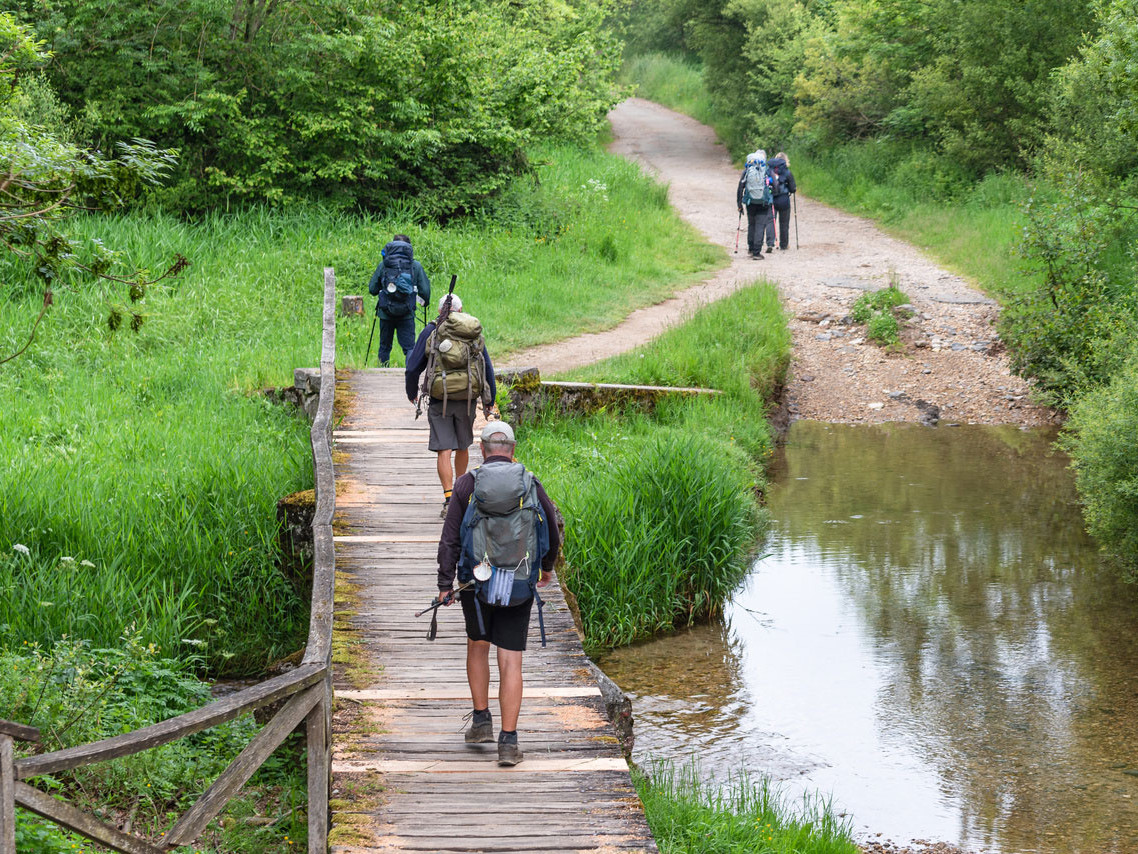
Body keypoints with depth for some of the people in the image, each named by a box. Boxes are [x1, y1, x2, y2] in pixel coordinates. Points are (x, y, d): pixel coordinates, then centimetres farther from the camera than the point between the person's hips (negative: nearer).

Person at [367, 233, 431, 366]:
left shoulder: (383, 264, 0)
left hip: (386, 314, 1)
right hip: (407, 314, -1)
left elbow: (372, 289, 5)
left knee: (385, 347, 15)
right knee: (409, 346, 0)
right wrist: (425, 302, 22)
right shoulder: (416, 266, -2)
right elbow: (425, 291, 0)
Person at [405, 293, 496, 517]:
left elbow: (413, 367, 3)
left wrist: (412, 392, 20)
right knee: (462, 446, 20)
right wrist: (489, 399, 23)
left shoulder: (431, 331, 0)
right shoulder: (474, 334, 7)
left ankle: (449, 498, -16)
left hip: (440, 400, -2)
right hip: (467, 399, 2)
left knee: (444, 450, -3)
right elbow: (488, 369, 12)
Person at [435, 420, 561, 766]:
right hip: (519, 588, 0)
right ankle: (508, 742, -4)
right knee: (510, 662, 1)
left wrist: (445, 584, -5)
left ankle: (481, 721, 23)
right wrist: (547, 567, 32)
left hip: (476, 581, 0)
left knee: (477, 646, 24)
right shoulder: (531, 486, 1)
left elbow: (450, 538, -7)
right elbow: (552, 533, 13)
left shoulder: (467, 484, -3)